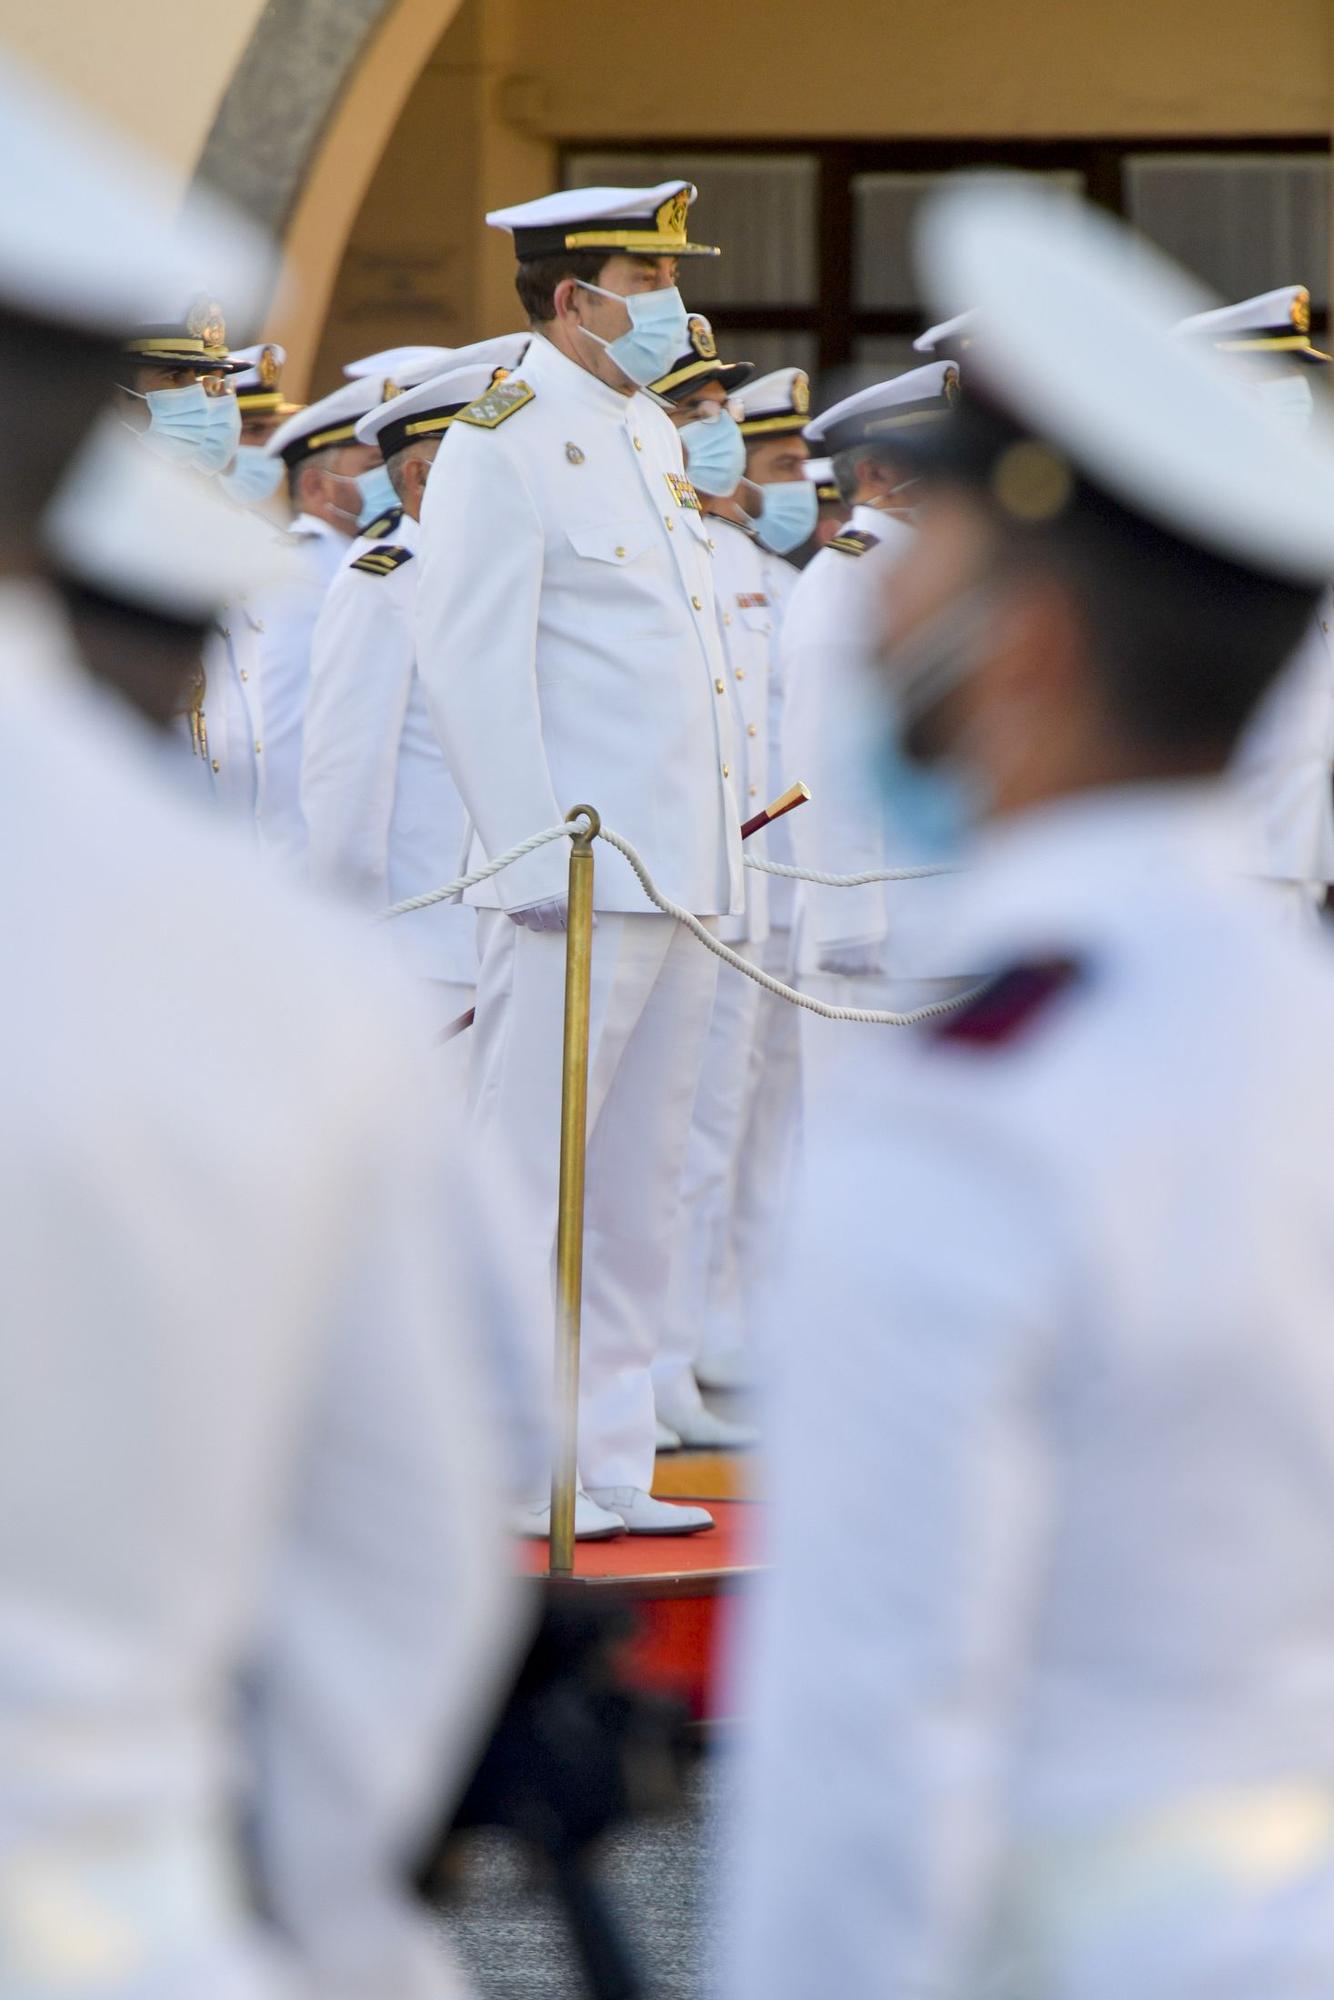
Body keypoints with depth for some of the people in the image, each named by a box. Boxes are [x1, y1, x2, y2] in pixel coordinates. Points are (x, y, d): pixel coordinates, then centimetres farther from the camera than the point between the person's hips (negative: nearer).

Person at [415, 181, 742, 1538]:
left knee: (639, 1190, 10)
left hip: (680, 876, 9)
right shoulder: (503, 442, -8)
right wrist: (544, 856, -17)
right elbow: (469, 662, -13)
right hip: (577, 888, -9)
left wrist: (717, 855, 17)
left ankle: (608, 1467, 14)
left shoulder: (651, 441, 18)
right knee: (530, 1182, -6)